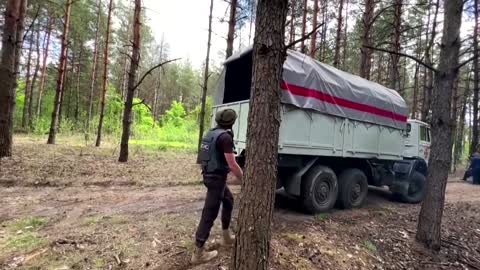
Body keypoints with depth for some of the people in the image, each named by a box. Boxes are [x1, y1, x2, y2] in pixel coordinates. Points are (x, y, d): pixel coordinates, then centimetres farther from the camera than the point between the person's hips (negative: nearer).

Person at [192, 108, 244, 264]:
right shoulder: (225, 137, -20)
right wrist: (244, 180, -5)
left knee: (228, 201, 25)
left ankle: (226, 237, 37)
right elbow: (232, 164, -20)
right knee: (210, 213, -1)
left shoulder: (211, 133, 9)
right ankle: (198, 253, 10)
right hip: (217, 177, -10)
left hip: (210, 174, 10)